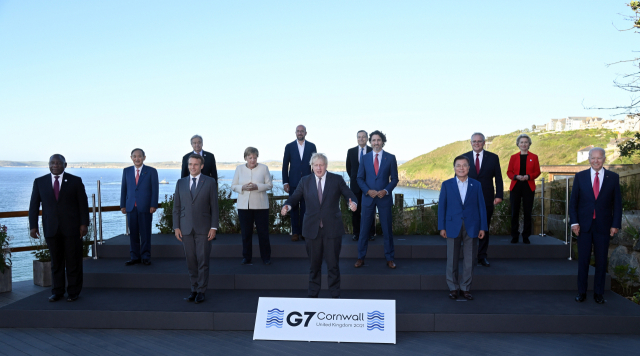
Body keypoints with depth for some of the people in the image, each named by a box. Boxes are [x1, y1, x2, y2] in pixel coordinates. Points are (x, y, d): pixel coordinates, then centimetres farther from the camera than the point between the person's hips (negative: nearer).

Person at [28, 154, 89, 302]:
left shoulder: (75, 181, 2)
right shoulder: (39, 182, 7)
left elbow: (83, 204, 1)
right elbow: (34, 205, 7)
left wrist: (84, 224, -5)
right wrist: (33, 226, 0)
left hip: (72, 228, -2)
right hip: (51, 228, 2)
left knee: (73, 261, 2)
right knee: (56, 261, 8)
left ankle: (73, 292, 13)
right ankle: (57, 292, 18)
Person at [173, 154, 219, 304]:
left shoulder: (210, 182, 2)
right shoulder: (181, 183, 9)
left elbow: (214, 206, 0)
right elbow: (176, 206, 9)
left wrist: (214, 227, -6)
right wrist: (176, 227, 2)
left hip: (203, 228, -2)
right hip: (186, 228, 3)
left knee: (203, 261, -1)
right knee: (191, 261, 6)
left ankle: (201, 291, 7)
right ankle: (194, 290, 17)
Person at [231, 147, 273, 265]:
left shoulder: (263, 168, 2)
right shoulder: (239, 169, 8)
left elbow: (269, 185, 0)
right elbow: (233, 186, 8)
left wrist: (257, 187, -16)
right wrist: (243, 187, -12)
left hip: (260, 205, -2)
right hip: (244, 206, 2)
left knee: (263, 232, 2)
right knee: (246, 233, 6)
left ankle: (266, 257, 13)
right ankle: (246, 257, 18)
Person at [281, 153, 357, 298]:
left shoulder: (337, 180, 2)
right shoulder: (305, 181, 7)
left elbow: (350, 195, 1)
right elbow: (295, 197, 5)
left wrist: (353, 203, -21)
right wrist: (287, 205, -16)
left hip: (332, 229, -1)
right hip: (313, 229, 2)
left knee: (333, 263, 3)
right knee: (314, 264, 11)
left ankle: (335, 295, 16)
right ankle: (312, 294, 23)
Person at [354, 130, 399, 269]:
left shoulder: (390, 158, 1)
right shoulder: (365, 158, 5)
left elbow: (394, 179, 2)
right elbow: (360, 178, 6)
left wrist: (386, 191, -13)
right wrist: (368, 191, -10)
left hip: (384, 197, -1)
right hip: (368, 197, 1)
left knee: (387, 229, 4)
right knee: (364, 228, 4)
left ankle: (389, 258, 14)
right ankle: (361, 258, 14)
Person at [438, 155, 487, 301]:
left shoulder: (476, 185, 6)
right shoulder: (446, 185, 4)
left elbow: (481, 206, 5)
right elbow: (441, 206, 3)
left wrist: (483, 227, 0)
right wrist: (442, 227, -2)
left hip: (471, 227, 1)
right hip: (453, 227, 0)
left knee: (470, 260, 4)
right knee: (452, 259, 5)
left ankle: (466, 288, 16)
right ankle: (453, 287, 17)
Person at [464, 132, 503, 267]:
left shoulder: (493, 158, 4)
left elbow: (498, 178, 4)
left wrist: (499, 195, -6)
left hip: (487, 200, 0)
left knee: (485, 228, 8)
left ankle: (483, 256, 18)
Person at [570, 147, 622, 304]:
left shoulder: (613, 178, 3)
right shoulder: (580, 176, 3)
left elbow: (617, 203, 3)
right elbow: (573, 201, 3)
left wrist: (616, 224, -4)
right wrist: (574, 222, -5)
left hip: (603, 226, 0)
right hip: (584, 226, 0)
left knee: (601, 261, 6)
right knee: (583, 260, 4)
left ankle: (599, 293, 18)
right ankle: (581, 292, 15)